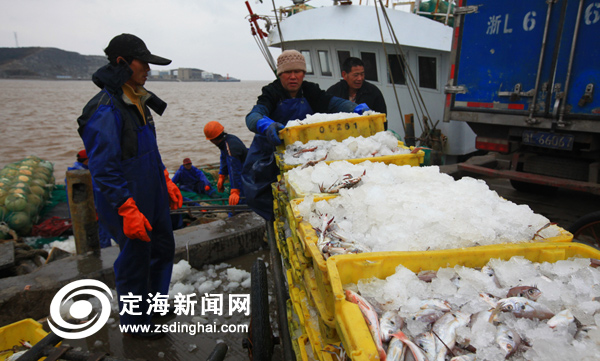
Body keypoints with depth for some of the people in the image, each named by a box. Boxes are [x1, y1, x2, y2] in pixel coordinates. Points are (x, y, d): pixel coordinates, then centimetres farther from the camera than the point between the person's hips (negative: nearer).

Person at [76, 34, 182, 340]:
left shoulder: (136, 103, 10)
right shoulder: (105, 110, -20)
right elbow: (104, 170, -21)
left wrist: (167, 182, 17)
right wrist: (128, 211, -22)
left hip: (153, 200, 9)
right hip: (130, 206, -9)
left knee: (164, 249, 20)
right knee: (135, 262, 7)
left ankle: (155, 303, 42)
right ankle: (135, 322, 29)